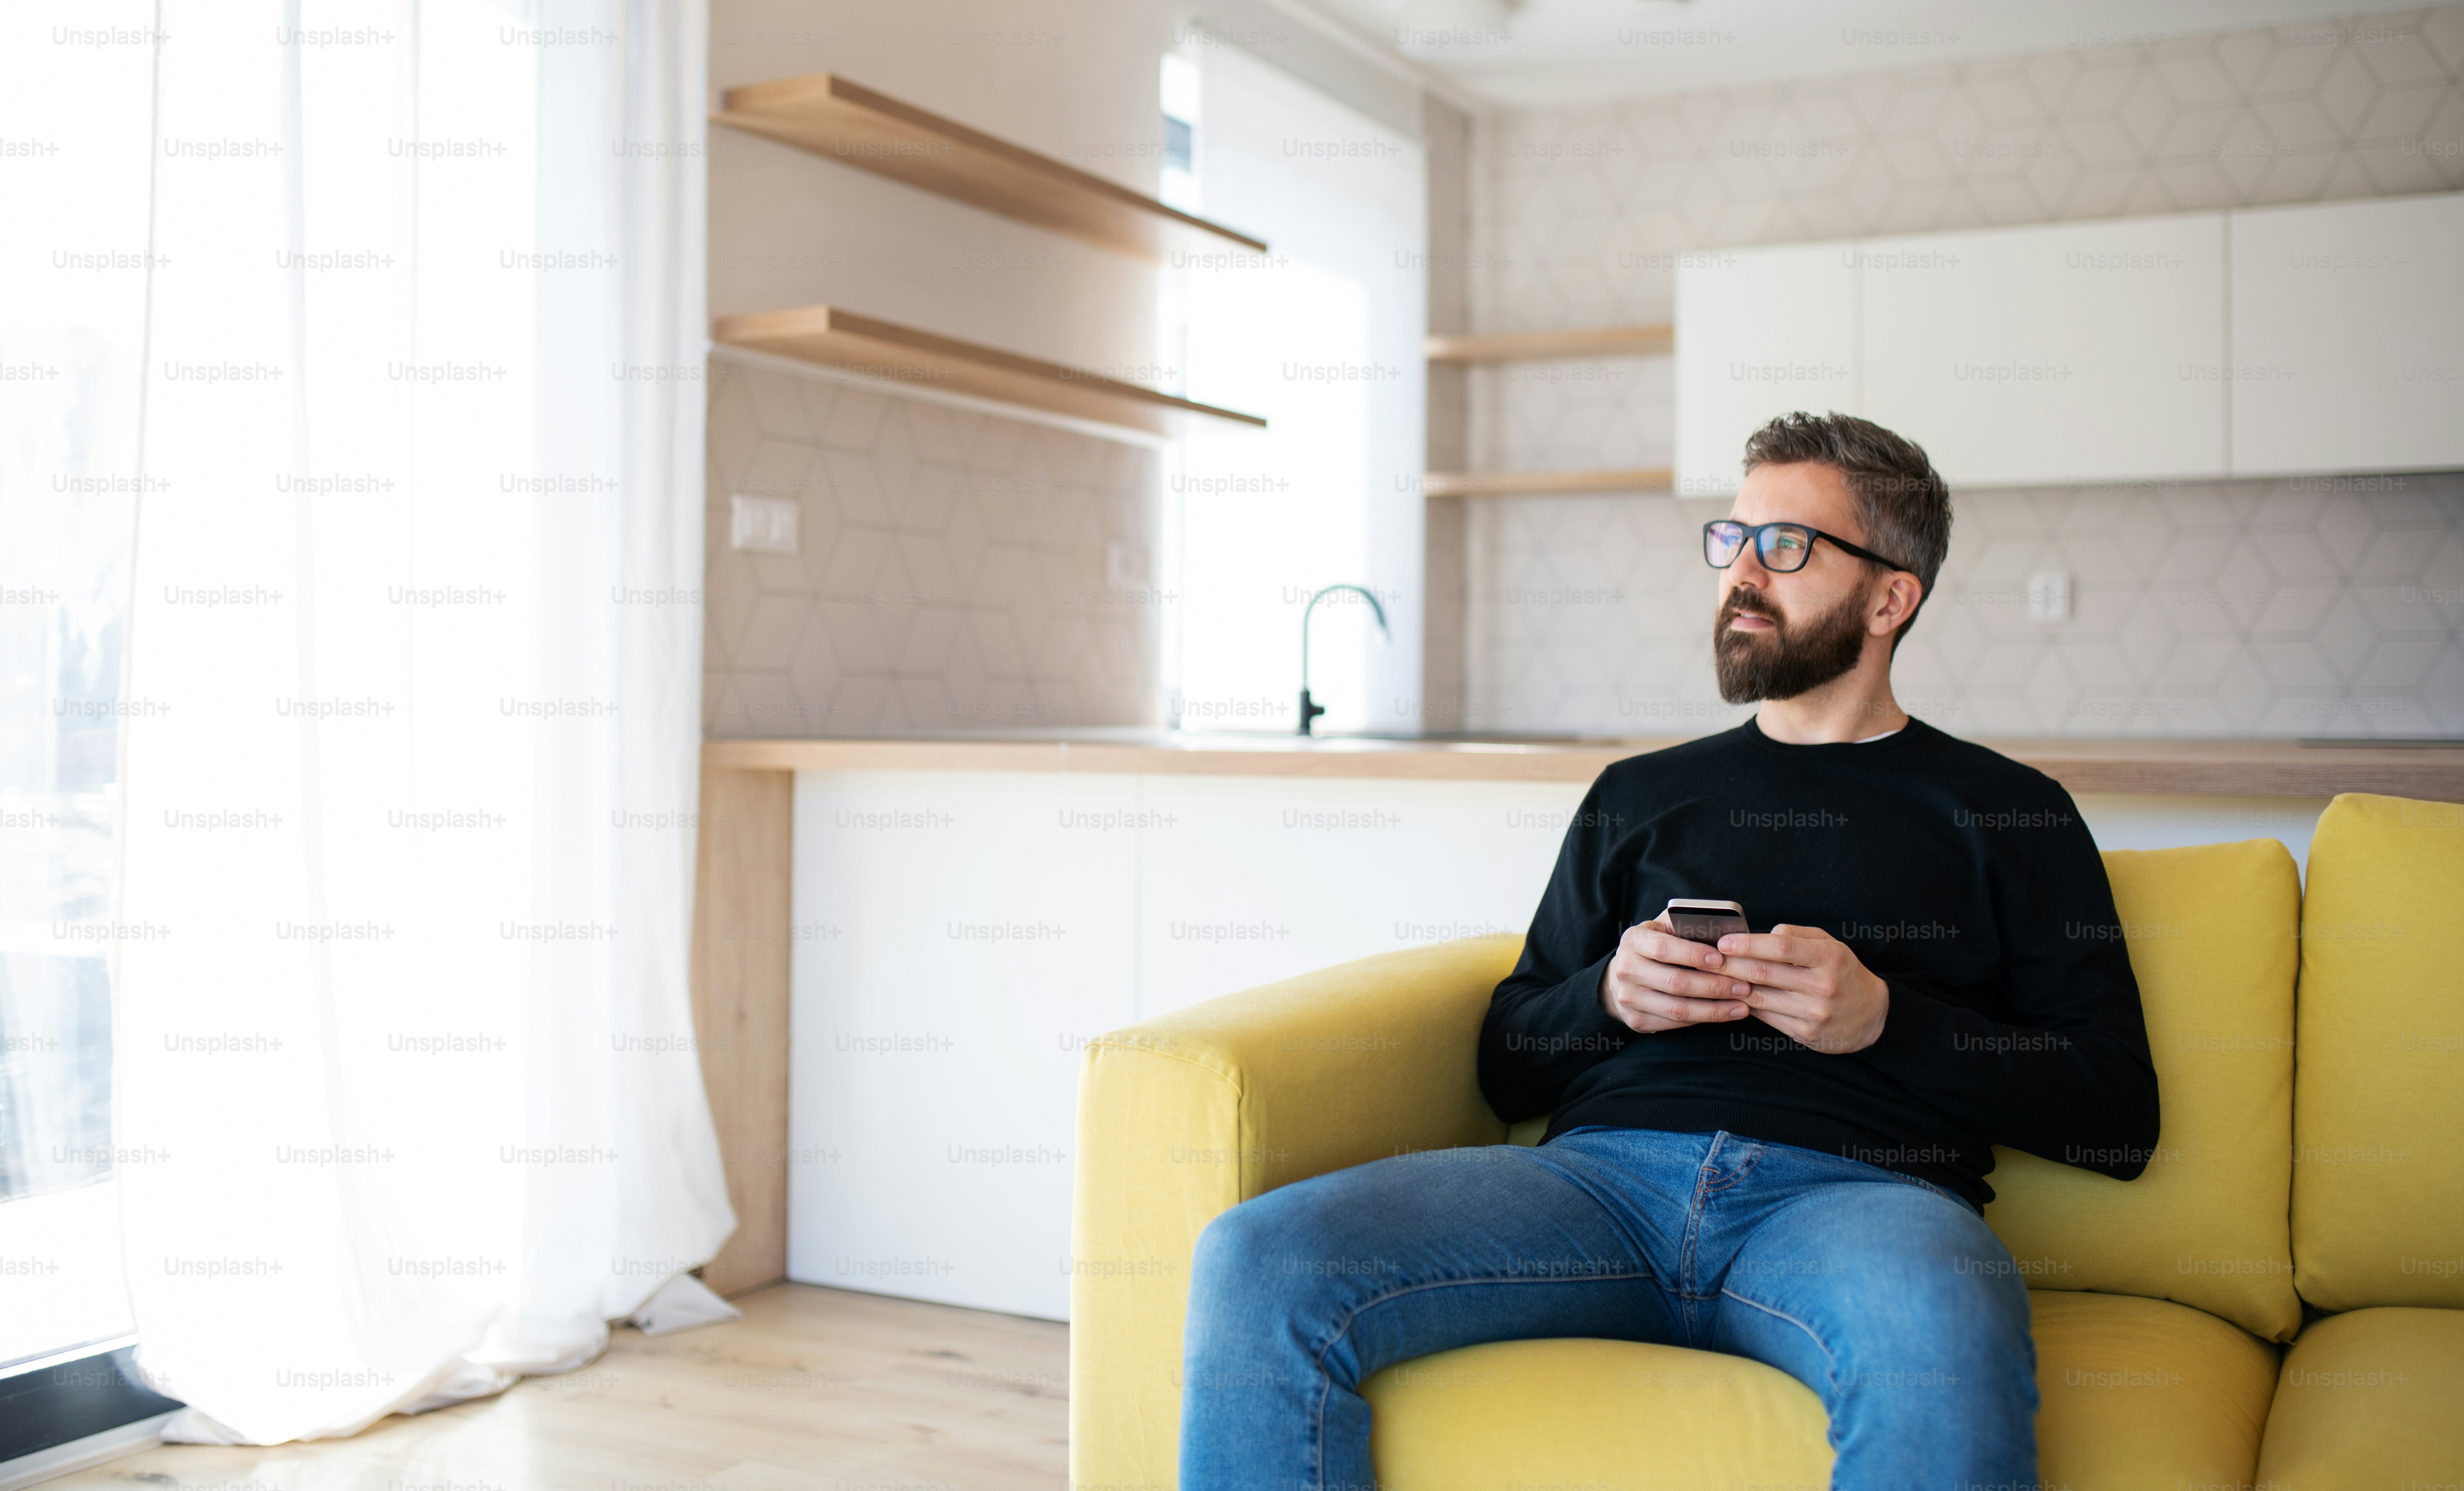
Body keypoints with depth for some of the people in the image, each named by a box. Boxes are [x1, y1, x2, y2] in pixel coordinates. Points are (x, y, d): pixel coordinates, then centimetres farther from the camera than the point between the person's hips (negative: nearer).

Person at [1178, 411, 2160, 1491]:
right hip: (1607, 1170, 3)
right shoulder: (1639, 796, 25)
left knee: (1942, 1341, -42)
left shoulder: (2006, 813, 17)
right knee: (1255, 1262, -23)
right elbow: (1508, 1068, 23)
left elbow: (2117, 1120, 8)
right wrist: (1608, 995, 2)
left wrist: (1886, 1020, -5)